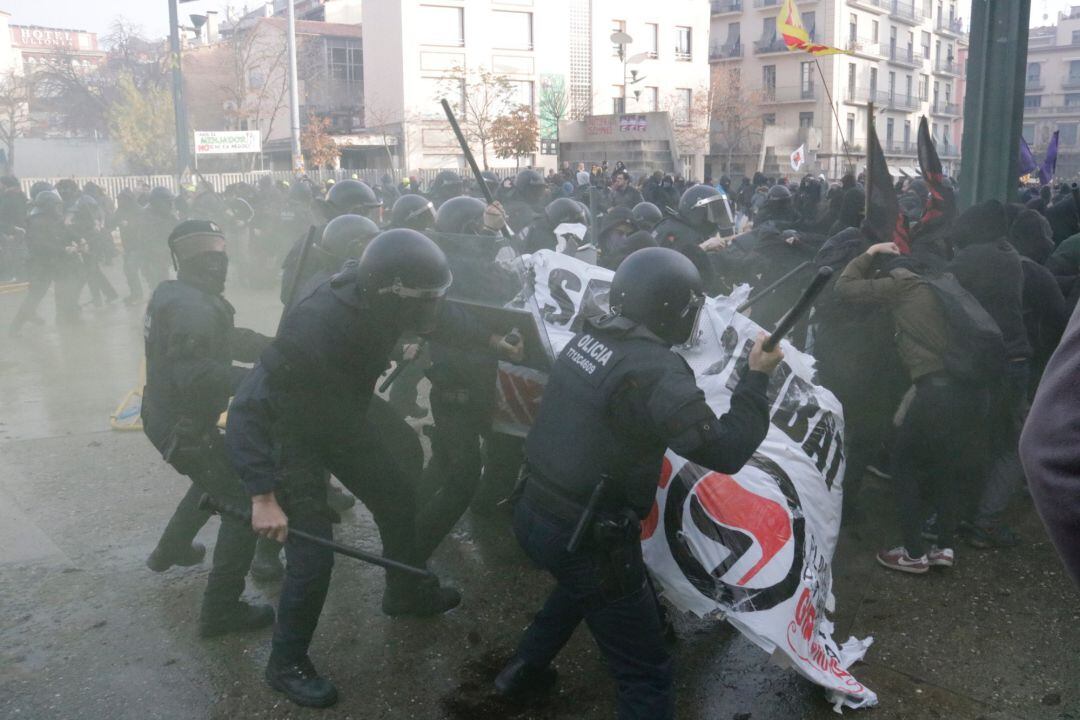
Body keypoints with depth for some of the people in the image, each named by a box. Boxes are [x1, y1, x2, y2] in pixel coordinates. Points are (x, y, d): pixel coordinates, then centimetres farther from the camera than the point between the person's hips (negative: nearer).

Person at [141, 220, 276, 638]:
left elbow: (229, 340, 8)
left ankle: (170, 550, 52)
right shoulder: (193, 308, -24)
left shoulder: (173, 294, 8)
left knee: (216, 480, 33)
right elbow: (197, 373, -37)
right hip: (183, 426, -10)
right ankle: (221, 610, -3)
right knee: (245, 500, -6)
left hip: (166, 416, 10)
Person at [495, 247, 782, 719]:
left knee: (580, 586, 39)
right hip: (584, 536, -9)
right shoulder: (654, 370, -22)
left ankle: (524, 671, 54)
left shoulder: (587, 338, 2)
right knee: (646, 673, 3)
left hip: (531, 512, 9)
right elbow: (725, 451, -24)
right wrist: (757, 376, -12)